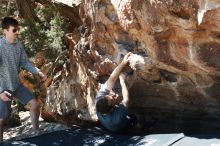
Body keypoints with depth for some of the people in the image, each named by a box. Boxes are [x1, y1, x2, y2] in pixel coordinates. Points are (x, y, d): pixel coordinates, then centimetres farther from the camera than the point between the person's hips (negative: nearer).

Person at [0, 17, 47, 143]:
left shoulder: (18, 44, -3)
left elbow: (24, 62, 7)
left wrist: (38, 71, -7)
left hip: (16, 84, 7)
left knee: (35, 104, 7)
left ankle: (36, 131, 26)